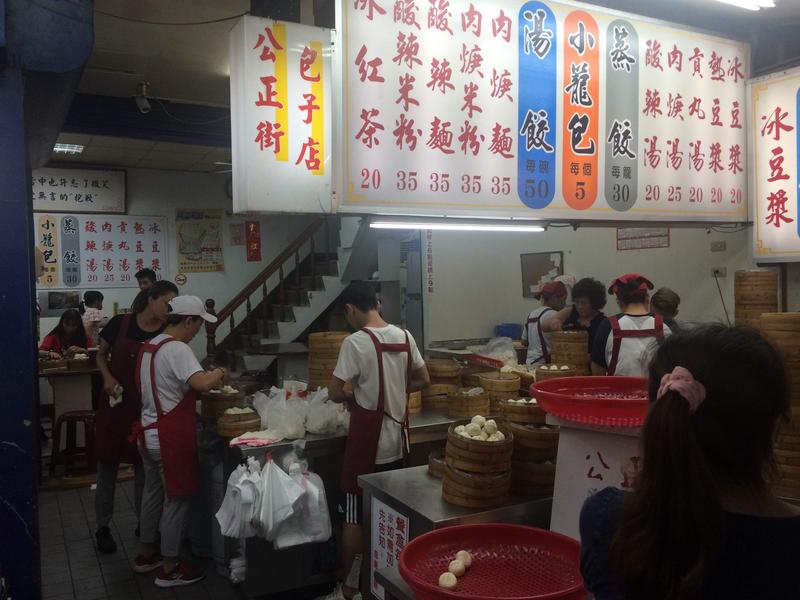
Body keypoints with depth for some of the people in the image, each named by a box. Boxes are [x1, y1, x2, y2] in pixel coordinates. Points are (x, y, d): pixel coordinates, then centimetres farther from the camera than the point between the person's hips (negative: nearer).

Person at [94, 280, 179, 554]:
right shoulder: (120, 323, -7)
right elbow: (101, 355, 6)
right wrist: (107, 377, -12)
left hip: (147, 408, 1)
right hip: (115, 403, -1)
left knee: (145, 469, 10)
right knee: (107, 467, 8)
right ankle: (103, 527, 22)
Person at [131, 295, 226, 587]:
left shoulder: (149, 346, 9)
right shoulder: (177, 349, -20)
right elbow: (203, 383, -35)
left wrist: (208, 380, 13)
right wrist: (217, 374, -13)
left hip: (149, 433, 9)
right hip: (171, 438, -9)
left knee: (153, 493, 21)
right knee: (177, 499, 3)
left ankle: (146, 554, 36)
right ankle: (169, 569, 15)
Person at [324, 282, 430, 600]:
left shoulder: (356, 342, -17)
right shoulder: (405, 337, 1)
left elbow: (334, 393, -16)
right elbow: (424, 381, 10)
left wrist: (352, 398, 4)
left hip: (367, 442, -6)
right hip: (397, 440, 6)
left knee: (354, 516, 7)